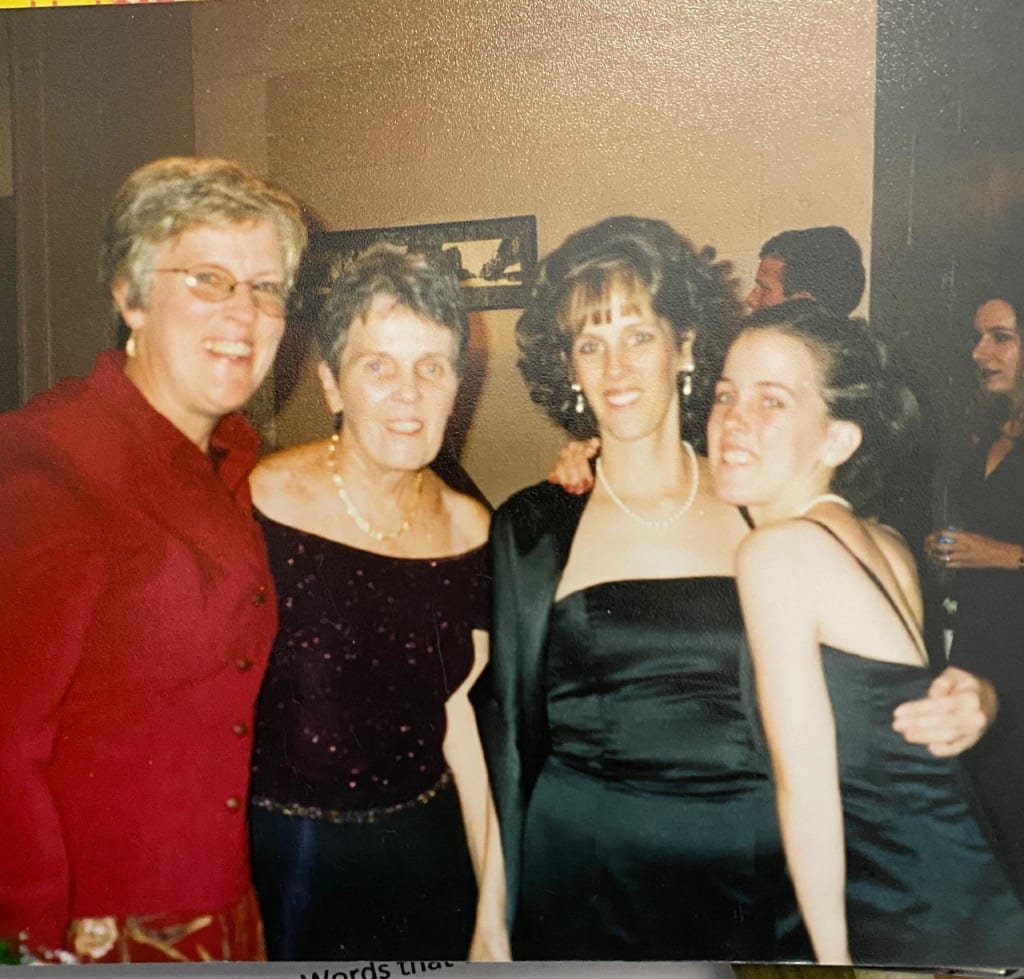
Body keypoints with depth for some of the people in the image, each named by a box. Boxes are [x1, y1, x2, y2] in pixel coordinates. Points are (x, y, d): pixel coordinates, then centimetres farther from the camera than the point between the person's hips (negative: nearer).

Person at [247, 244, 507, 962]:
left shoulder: (469, 530, -3)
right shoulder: (256, 506, -16)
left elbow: (463, 719, 3)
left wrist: (493, 908, 6)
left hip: (427, 856, 4)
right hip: (278, 858, -3)